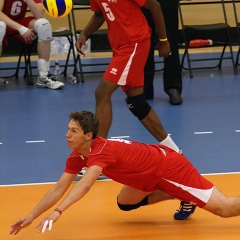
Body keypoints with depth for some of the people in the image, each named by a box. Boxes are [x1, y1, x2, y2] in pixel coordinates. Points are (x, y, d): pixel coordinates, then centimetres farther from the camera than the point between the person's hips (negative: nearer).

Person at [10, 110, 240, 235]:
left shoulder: (102, 151, -31)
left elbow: (84, 185, -47)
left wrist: (57, 212, -58)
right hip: (151, 174, 9)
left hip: (168, 167, -9)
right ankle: (181, 198, 23)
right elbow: (59, 188, -2)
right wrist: (31, 216, -10)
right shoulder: (77, 156, -5)